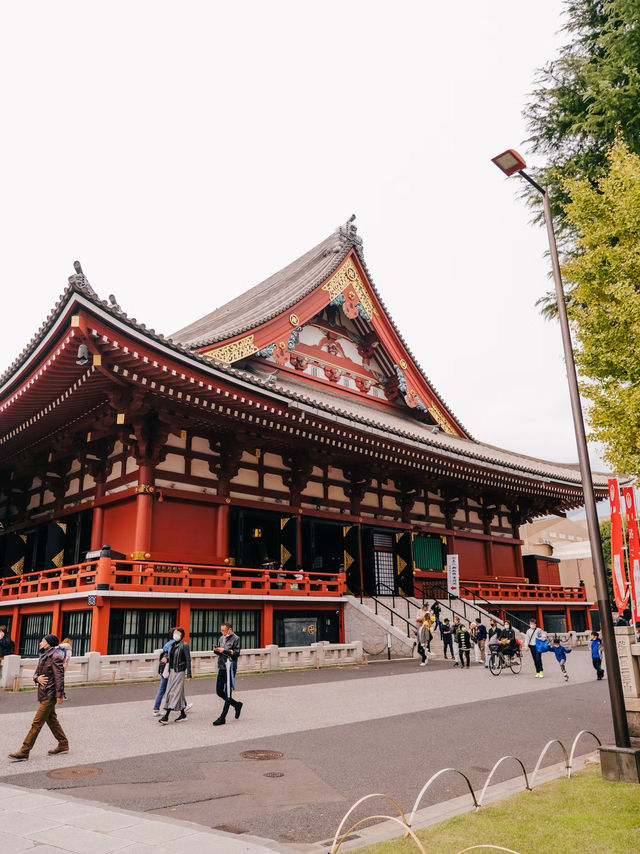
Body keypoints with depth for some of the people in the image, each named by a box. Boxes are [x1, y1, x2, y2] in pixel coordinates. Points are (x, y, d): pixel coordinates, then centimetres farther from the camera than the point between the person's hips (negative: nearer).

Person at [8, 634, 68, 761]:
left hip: (49, 695, -10)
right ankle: (63, 745, 26)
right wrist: (37, 678, -9)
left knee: (37, 723, -5)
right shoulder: (43, 656, 14)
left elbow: (59, 676, -19)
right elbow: (36, 673, 16)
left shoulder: (55, 657, -16)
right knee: (51, 720, 16)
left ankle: (24, 752, 1)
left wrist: (59, 695, -22)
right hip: (44, 693, 10)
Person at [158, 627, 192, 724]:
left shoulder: (184, 646, -9)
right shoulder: (172, 645, 12)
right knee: (179, 693, 12)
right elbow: (169, 656, 18)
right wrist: (165, 658, -6)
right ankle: (183, 714, 21)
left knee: (174, 692, -8)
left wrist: (188, 674, -12)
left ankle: (166, 717, -9)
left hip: (179, 671, -7)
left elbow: (188, 660, -9)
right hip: (171, 671, 7)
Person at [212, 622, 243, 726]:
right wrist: (216, 650, -2)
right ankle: (237, 704, 28)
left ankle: (222, 718, 2)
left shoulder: (235, 638, -7)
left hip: (230, 667, -8)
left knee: (227, 693, -2)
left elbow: (237, 653, -14)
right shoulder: (221, 638, 14)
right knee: (219, 691, 10)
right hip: (221, 667, 8)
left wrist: (224, 650, -20)